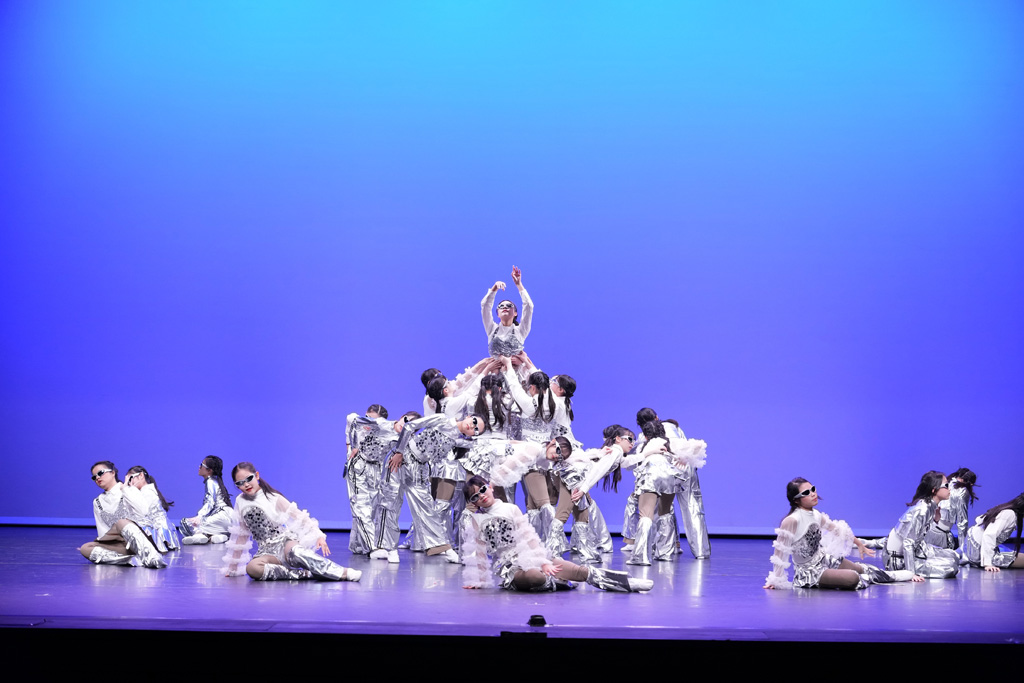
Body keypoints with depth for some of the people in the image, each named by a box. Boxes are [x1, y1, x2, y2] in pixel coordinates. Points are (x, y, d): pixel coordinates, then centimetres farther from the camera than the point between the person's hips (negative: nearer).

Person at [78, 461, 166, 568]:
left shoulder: (130, 490, 9)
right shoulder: (97, 502, 22)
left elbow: (142, 511, -10)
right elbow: (103, 531, 18)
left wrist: (124, 489, -2)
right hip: (122, 545, 5)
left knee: (121, 522, -36)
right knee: (85, 548, -19)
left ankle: (151, 558, -56)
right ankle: (132, 559, -36)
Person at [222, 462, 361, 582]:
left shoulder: (272, 497, -1)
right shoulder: (240, 502, 10)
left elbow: (299, 516, -5)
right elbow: (240, 535, 19)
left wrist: (318, 535, -20)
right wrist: (233, 566, 20)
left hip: (285, 541, -3)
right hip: (268, 552, 3)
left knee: (294, 552, -42)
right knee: (251, 568, -35)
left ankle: (344, 573, -48)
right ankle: (306, 574, -34)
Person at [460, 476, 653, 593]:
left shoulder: (510, 509, 10)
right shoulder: (473, 521, 4)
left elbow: (528, 537, 4)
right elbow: (474, 553, 5)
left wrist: (543, 562, -6)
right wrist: (476, 582, 0)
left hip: (529, 558, 3)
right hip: (509, 568, -3)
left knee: (577, 570, -19)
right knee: (532, 577, -40)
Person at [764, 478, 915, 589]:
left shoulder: (816, 515, -1)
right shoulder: (791, 521, -26)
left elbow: (836, 528, 17)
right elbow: (780, 551, -22)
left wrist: (859, 543, 31)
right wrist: (775, 580, -18)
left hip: (824, 558, 8)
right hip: (809, 571, -8)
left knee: (860, 569, 21)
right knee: (852, 578, -22)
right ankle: (867, 579, 10)